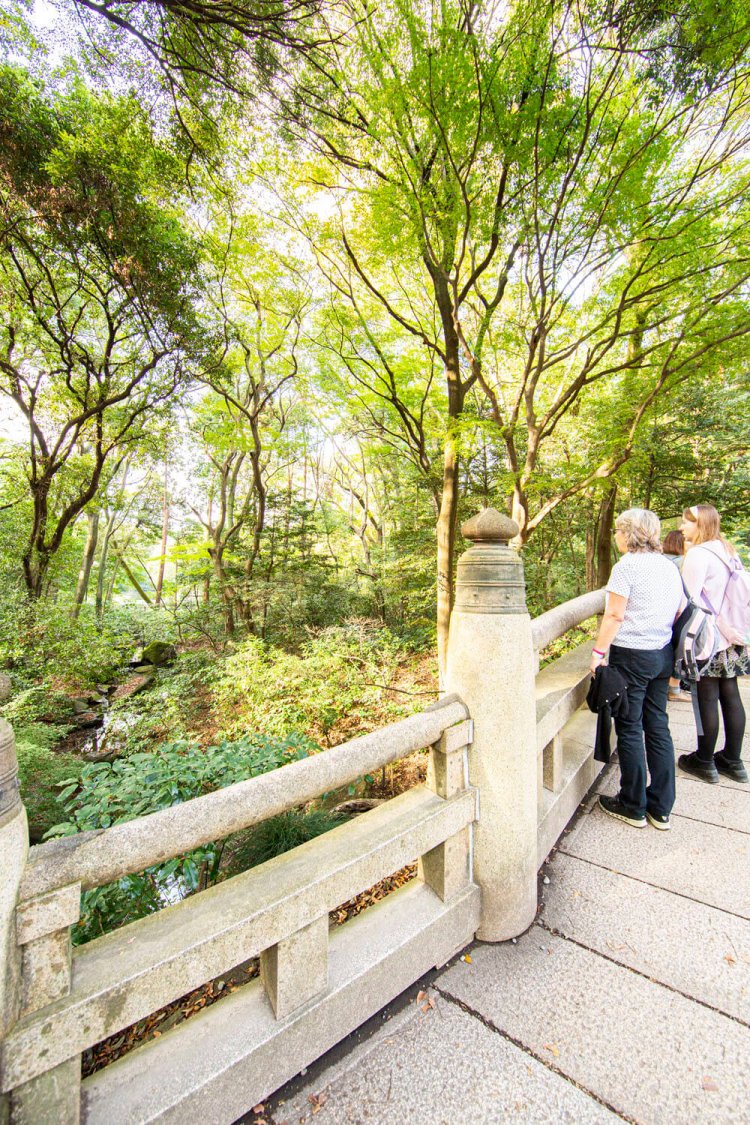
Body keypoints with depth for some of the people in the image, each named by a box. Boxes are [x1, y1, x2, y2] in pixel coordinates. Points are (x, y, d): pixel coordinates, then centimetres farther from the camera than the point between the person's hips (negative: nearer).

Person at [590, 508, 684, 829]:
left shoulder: (627, 566, -13)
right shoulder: (670, 566, 10)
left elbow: (614, 616, -17)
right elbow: (679, 612, 14)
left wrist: (599, 652, -10)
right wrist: (672, 658, 22)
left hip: (632, 655, -7)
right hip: (663, 655, 8)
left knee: (629, 730, 4)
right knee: (658, 727, 14)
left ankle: (633, 807, 17)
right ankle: (661, 808, 24)